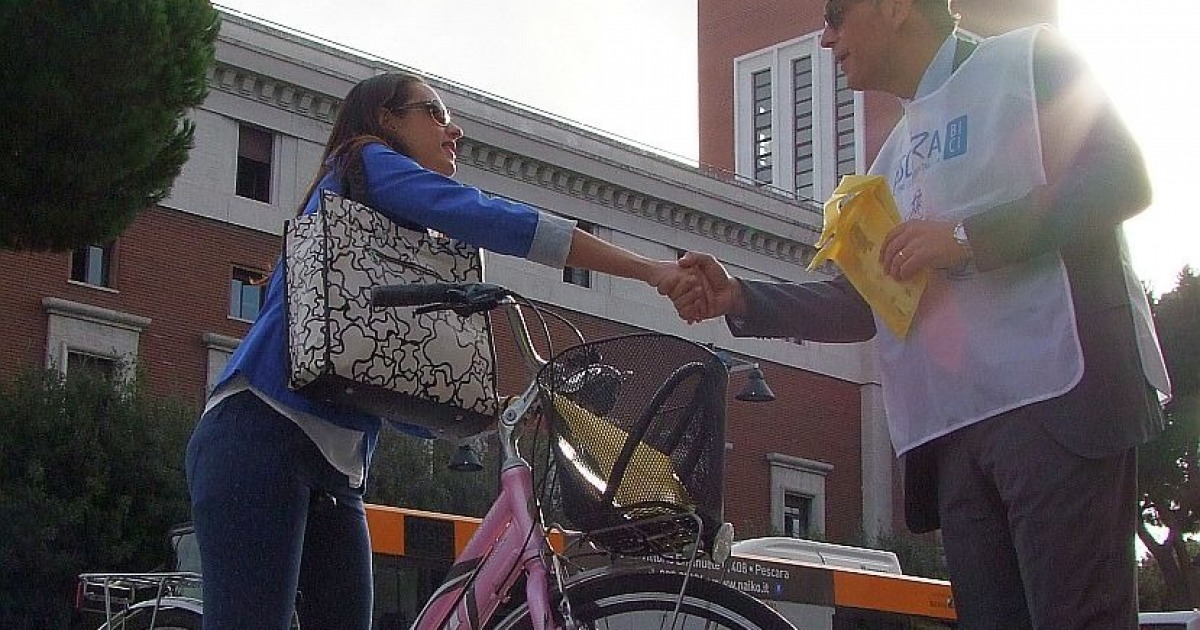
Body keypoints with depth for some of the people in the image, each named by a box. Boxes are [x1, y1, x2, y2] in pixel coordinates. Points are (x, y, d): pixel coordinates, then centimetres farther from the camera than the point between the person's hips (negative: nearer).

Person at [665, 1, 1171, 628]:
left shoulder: (1029, 60, 5)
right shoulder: (897, 155, 27)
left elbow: (1121, 181, -9)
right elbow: (863, 305, 26)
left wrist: (968, 237, -14)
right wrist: (738, 300, 14)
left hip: (1054, 396, -7)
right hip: (955, 429, 7)